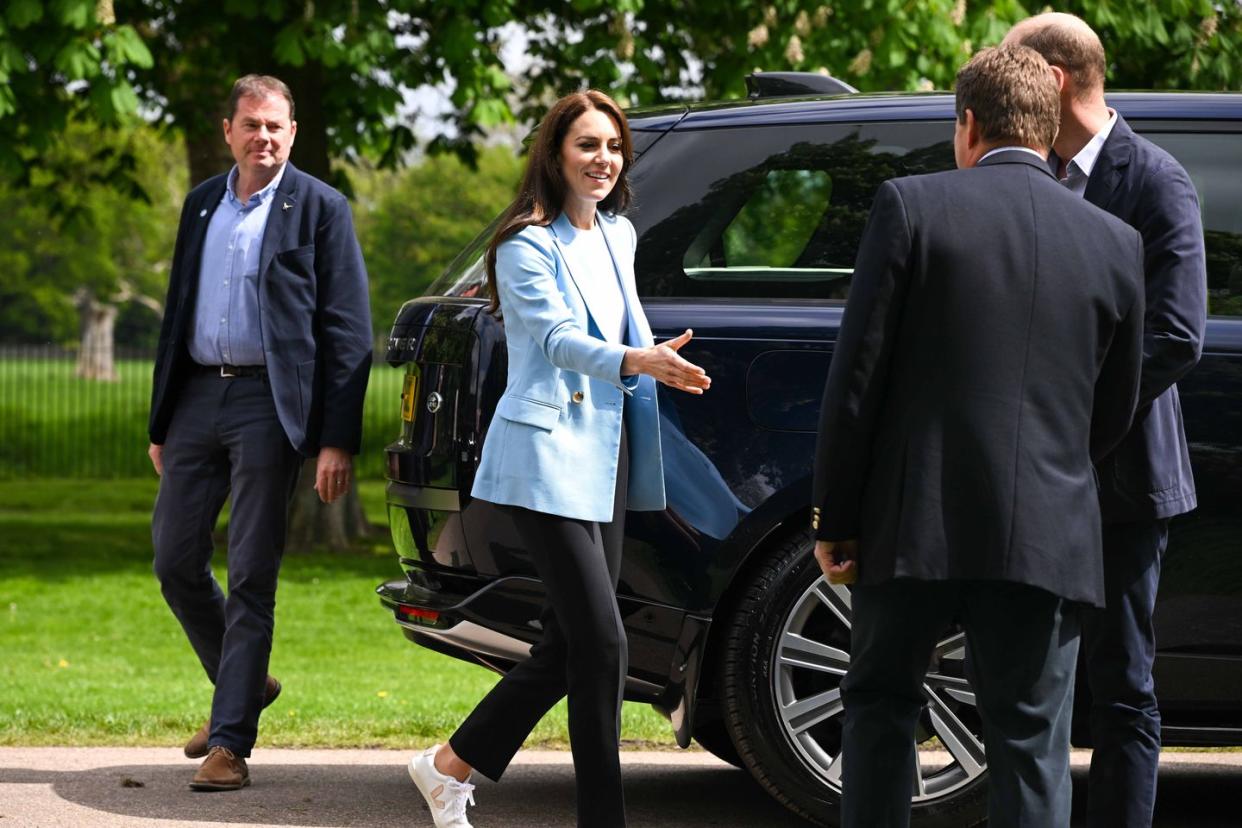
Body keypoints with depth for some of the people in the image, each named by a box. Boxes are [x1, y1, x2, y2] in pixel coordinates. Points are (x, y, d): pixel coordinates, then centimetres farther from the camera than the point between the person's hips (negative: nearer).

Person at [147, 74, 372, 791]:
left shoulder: (320, 209, -2)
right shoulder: (202, 204, 15)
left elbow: (347, 332, -5)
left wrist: (338, 442, -12)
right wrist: (161, 424, 16)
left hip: (266, 402, -6)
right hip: (198, 396, 6)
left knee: (252, 577, -3)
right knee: (175, 560, 7)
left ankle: (230, 742, 1)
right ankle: (242, 684, 28)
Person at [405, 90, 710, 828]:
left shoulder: (617, 235, 14)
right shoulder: (527, 245, -10)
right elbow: (557, 337, -25)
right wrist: (633, 361, -41)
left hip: (606, 457, 8)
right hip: (549, 459, -8)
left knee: (571, 643, 10)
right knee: (601, 642, -13)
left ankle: (452, 765, 24)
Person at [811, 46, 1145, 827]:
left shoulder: (911, 205, -3)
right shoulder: (1115, 242, 6)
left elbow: (857, 376, -5)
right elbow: (1115, 410, 12)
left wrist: (835, 519, 1)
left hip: (916, 522, -1)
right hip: (1048, 537, 1)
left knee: (881, 703, 19)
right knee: (1032, 746, 6)